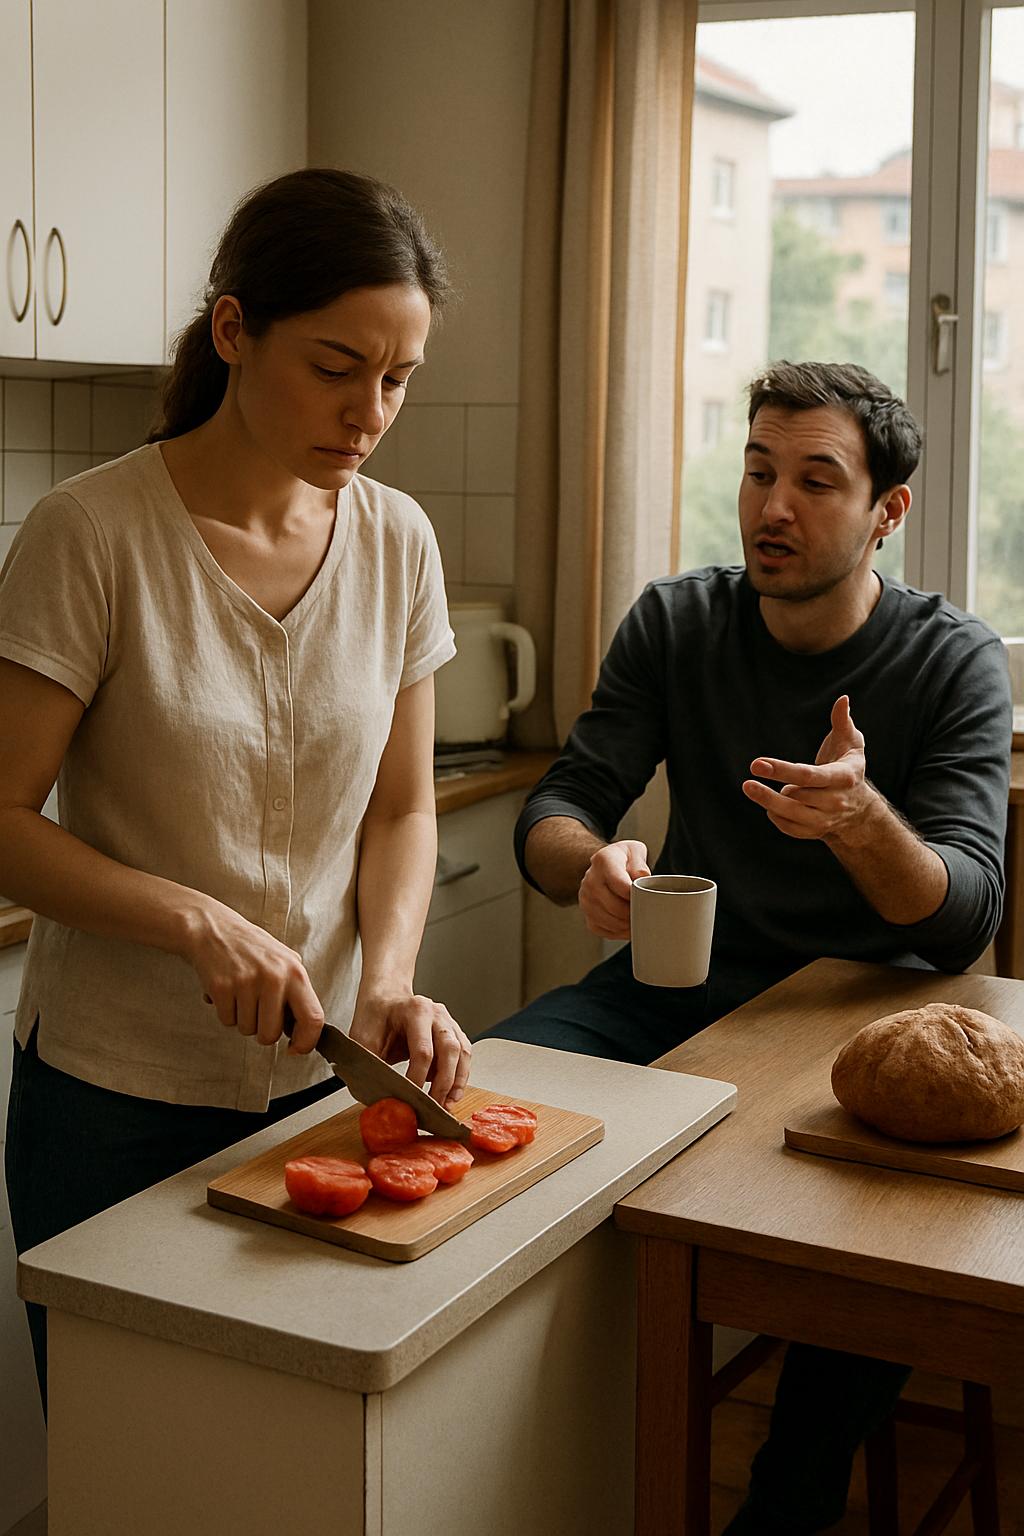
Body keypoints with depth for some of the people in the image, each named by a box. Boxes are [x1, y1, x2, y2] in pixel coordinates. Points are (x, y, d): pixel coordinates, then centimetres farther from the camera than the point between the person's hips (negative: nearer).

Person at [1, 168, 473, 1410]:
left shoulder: (396, 541, 0)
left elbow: (402, 809, 5)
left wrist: (385, 980, -11)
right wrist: (195, 920, -24)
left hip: (321, 1080, 4)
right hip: (115, 1099, -3)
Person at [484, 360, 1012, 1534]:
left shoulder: (953, 663, -6)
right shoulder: (675, 623, 3)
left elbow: (964, 921, -16)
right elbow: (555, 809, -2)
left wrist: (861, 821, -38)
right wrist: (592, 864, -27)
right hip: (681, 983, 3)